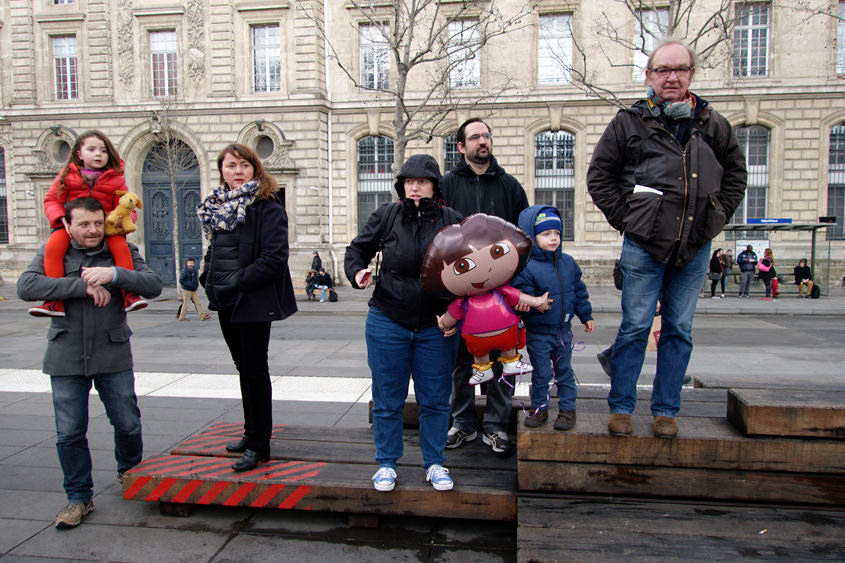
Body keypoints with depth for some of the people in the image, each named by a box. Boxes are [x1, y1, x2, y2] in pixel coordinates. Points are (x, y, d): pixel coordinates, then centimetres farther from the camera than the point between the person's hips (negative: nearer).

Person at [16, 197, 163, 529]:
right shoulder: (53, 252, 1)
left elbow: (154, 285, -11)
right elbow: (26, 286, -16)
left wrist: (113, 274, -26)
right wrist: (84, 285, -22)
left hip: (113, 355, 0)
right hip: (66, 358, 0)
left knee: (128, 424, 8)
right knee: (70, 433, 5)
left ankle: (130, 475, 36)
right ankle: (79, 497, 24)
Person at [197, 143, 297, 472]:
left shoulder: (267, 207, -12)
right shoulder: (217, 206, 11)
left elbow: (274, 258, -20)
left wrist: (237, 282, -20)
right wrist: (209, 279, 4)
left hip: (254, 301, -8)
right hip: (225, 302, 8)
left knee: (255, 370, 0)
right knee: (244, 368, 17)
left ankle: (259, 445, 11)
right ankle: (252, 433, 31)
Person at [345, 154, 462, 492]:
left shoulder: (451, 221, -2)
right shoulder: (387, 216, -2)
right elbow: (357, 249, 7)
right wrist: (356, 273, -13)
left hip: (435, 327, 0)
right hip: (388, 322, 0)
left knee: (435, 400, 10)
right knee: (387, 399, 10)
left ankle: (434, 463, 29)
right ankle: (387, 463, 28)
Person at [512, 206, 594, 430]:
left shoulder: (568, 262, 3)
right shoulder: (526, 268, -16)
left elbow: (578, 290, 13)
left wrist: (586, 316, 17)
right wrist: (537, 304, -35)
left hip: (563, 329, 4)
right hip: (538, 333, -4)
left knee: (564, 370, 14)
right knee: (541, 373, 8)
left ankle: (567, 408, 27)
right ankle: (539, 408, 26)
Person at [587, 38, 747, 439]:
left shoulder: (712, 124, 10)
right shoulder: (629, 123, 1)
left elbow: (735, 172, 23)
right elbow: (599, 176, 5)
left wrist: (717, 215, 10)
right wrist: (624, 219, -3)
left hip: (696, 247, 3)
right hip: (645, 244, -3)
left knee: (679, 330, 8)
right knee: (635, 326, 0)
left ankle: (665, 410, 19)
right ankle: (620, 407, 12)